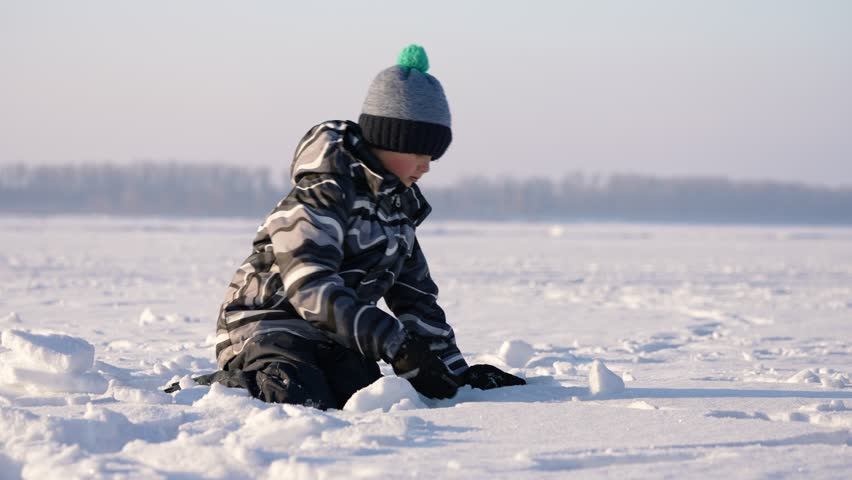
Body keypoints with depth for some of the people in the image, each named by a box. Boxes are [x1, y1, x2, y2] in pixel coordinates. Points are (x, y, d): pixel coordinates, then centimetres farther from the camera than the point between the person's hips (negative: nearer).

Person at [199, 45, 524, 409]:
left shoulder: (398, 203, 10)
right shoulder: (322, 195, -18)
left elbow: (415, 295, 17)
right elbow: (311, 285, -30)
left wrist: (455, 371, 9)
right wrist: (394, 343, -37)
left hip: (328, 338, 8)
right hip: (266, 323, -8)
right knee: (304, 401, -34)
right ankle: (207, 390, -7)